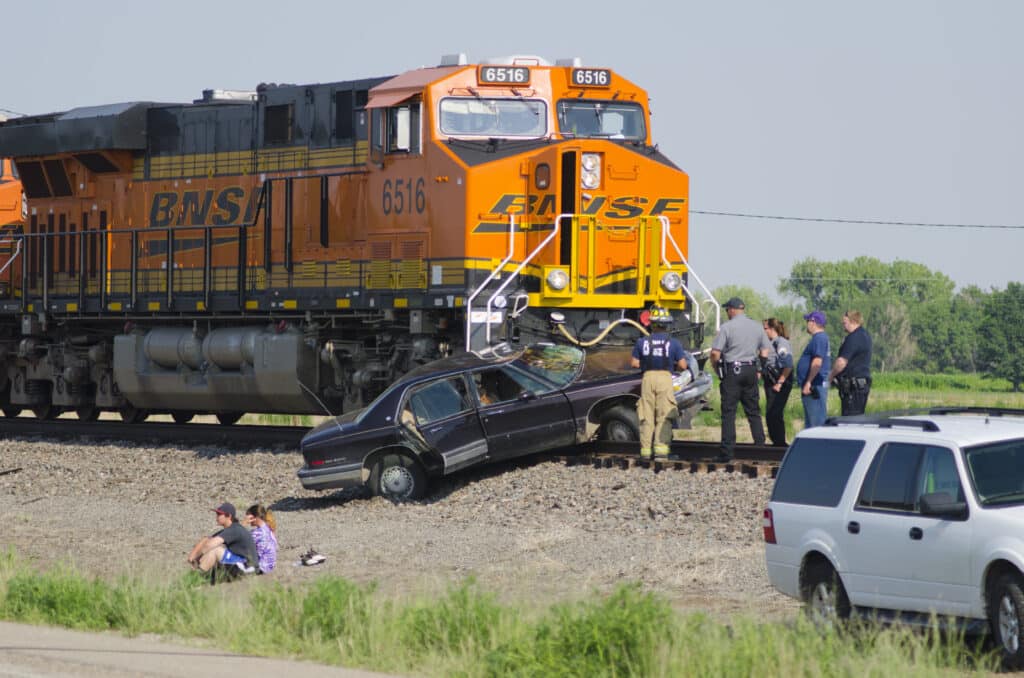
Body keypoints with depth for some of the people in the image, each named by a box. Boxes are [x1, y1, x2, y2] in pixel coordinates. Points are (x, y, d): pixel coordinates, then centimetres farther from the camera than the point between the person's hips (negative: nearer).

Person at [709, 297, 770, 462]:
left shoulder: (727, 327, -8)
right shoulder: (757, 327, 7)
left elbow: (715, 353, -12)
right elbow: (764, 353, 6)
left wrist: (716, 368, 5)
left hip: (731, 371, -4)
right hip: (751, 371, 4)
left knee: (728, 413, -2)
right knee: (753, 411, 12)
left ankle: (727, 451, -6)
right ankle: (760, 446, 9)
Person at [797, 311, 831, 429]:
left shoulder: (819, 338, -14)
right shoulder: (821, 338, 19)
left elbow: (817, 362, -24)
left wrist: (808, 382, -21)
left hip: (815, 386, -11)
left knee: (817, 422, -10)